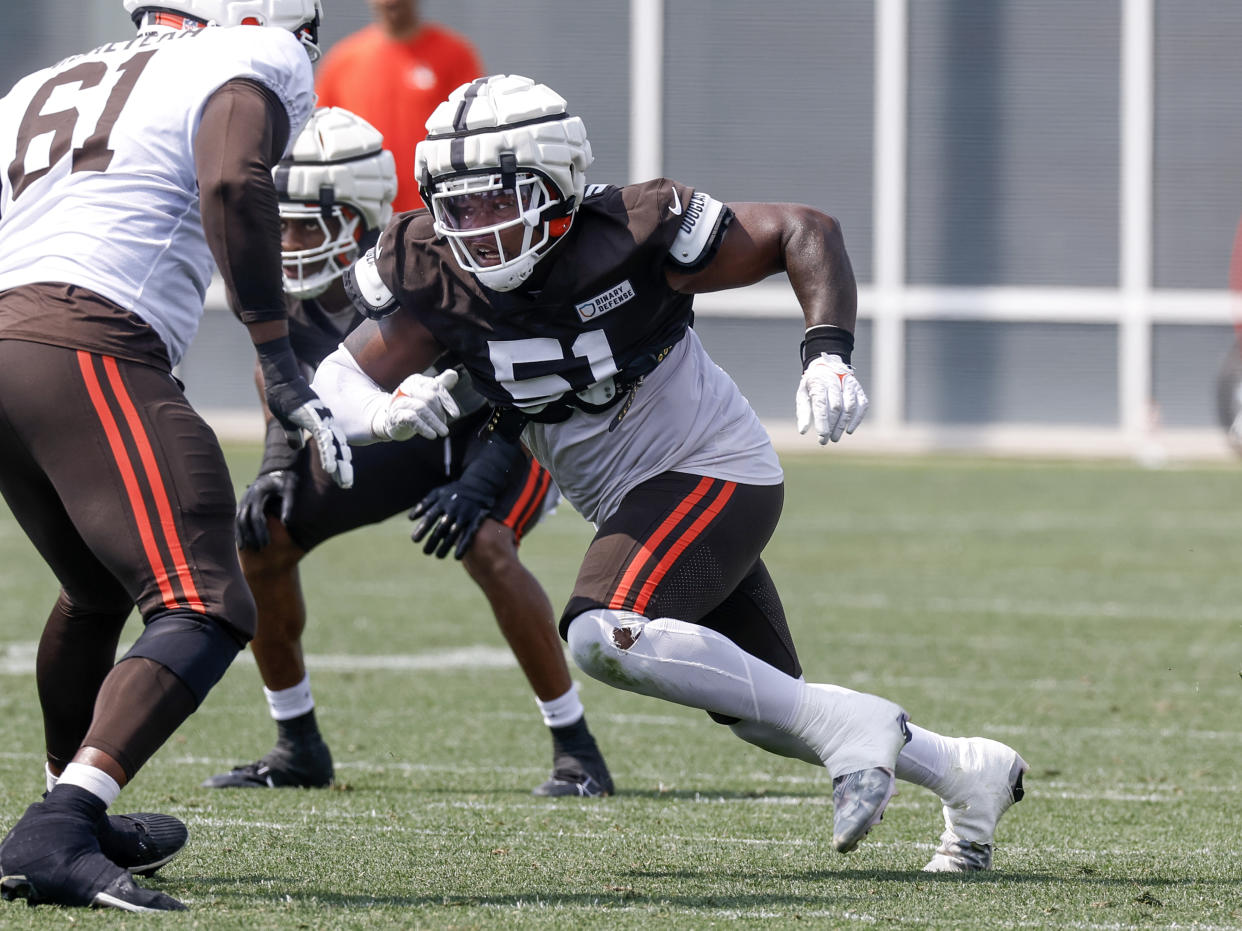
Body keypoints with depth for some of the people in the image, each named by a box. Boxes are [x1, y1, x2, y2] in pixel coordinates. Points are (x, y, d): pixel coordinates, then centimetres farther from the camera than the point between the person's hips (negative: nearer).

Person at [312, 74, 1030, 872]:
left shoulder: (630, 234, -25)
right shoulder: (432, 277, -12)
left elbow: (805, 231, -16)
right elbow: (339, 383, -12)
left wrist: (829, 353, -30)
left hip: (713, 472, -7)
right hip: (629, 498, 7)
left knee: (606, 636, -29)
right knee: (761, 709, 16)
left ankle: (850, 727, -19)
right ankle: (969, 772, 36)